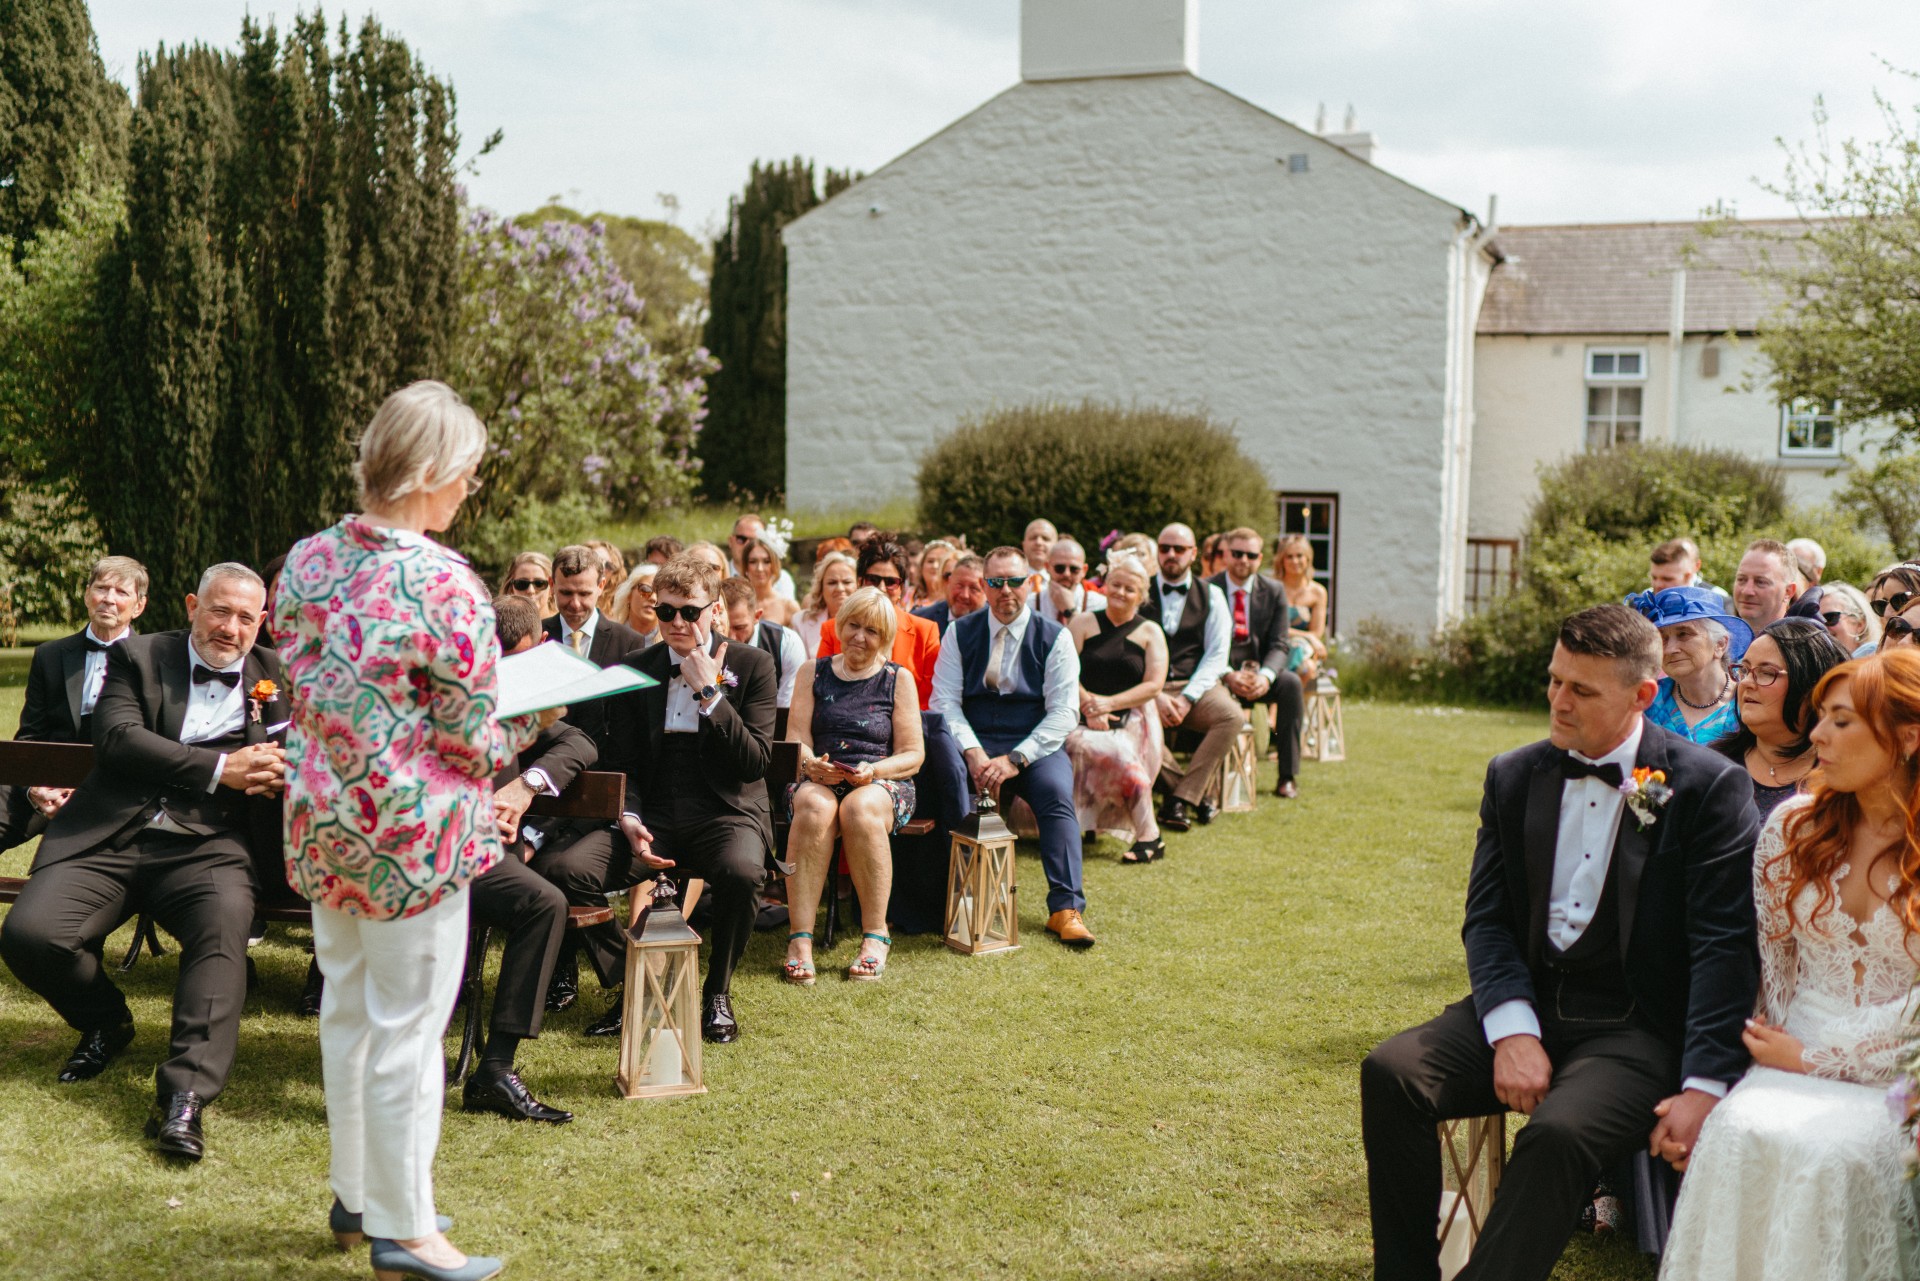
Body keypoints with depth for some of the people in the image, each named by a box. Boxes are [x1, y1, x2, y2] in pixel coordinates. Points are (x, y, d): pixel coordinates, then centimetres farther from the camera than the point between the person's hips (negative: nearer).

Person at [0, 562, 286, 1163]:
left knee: (223, 927, -33)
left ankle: (184, 1095, -34)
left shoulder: (277, 674, 17)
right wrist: (220, 768, -13)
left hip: (208, 847, -1)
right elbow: (118, 739, -4)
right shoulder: (137, 657, 12)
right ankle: (106, 1023, 12)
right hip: (111, 839, 1)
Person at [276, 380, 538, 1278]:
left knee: (347, 1011, 20)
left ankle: (356, 1193, 36)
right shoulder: (445, 584, -21)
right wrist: (536, 714, 2)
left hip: (320, 823, 7)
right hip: (411, 835, -7)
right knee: (406, 1028, 5)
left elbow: (303, 690, 11)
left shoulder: (306, 561, 1)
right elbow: (472, 744, -17)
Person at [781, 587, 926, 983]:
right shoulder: (813, 672, 16)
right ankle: (800, 939, -37)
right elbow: (795, 740, 7)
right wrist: (811, 764, -16)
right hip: (818, 780, 1)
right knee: (814, 808, -36)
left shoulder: (899, 679, 11)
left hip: (883, 783, -1)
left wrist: (872, 771, -15)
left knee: (860, 809, -37)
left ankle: (875, 936, -26)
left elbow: (913, 755, 4)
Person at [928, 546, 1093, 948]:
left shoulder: (1054, 638, 3)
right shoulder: (961, 633, 9)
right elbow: (944, 700, 1)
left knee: (1056, 791, -32)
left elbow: (1064, 712, -5)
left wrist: (1015, 759, -18)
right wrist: (973, 754, -17)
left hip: (1034, 746, 0)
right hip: (972, 742, 1)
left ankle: (1066, 908, -27)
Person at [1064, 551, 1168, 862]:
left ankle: (1148, 834, -22)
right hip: (1084, 719, 1)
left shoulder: (1150, 632, 11)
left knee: (1119, 753, -34)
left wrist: (1109, 703, -12)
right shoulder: (1083, 623, 12)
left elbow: (1154, 685, 0)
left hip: (1132, 719, -1)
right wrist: (1087, 705, -15)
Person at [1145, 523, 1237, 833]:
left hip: (1196, 687, 1)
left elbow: (1217, 654, 3)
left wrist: (1187, 698, -12)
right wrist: (1156, 696, -13)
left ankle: (1179, 798, -25)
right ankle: (1195, 795, -17)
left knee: (1232, 715, -31)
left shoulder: (1211, 595, 12)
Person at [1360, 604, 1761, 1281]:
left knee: (1558, 1132, -33)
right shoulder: (1513, 776, 9)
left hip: (1639, 1030, -4)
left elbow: (1724, 947, -8)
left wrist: (1704, 1086, -18)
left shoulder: (1709, 786, -4)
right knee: (1390, 1071, -19)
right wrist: (1511, 1032, -12)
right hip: (1527, 1004, 4)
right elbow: (1487, 918, 5)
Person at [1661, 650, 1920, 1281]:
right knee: (1739, 1132, -27)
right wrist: (1779, 1045, 0)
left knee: (1829, 1152, -31)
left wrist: (1812, 1057, -9)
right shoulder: (1793, 826, 6)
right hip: (1793, 1056, 3)